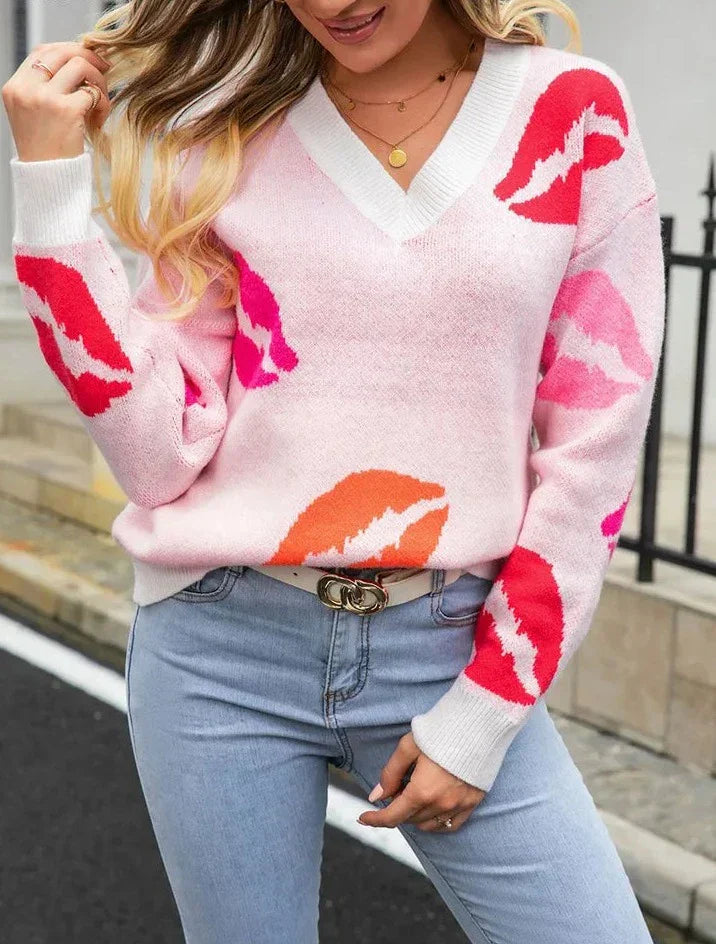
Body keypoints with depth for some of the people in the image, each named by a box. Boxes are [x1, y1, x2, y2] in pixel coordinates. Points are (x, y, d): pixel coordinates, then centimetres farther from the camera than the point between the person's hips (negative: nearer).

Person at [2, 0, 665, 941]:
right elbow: (164, 456, -5)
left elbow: (593, 450, -2)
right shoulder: (231, 131, 1)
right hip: (221, 650, 1)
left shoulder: (578, 115, -3)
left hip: (456, 644, 0)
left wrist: (484, 713, -5)